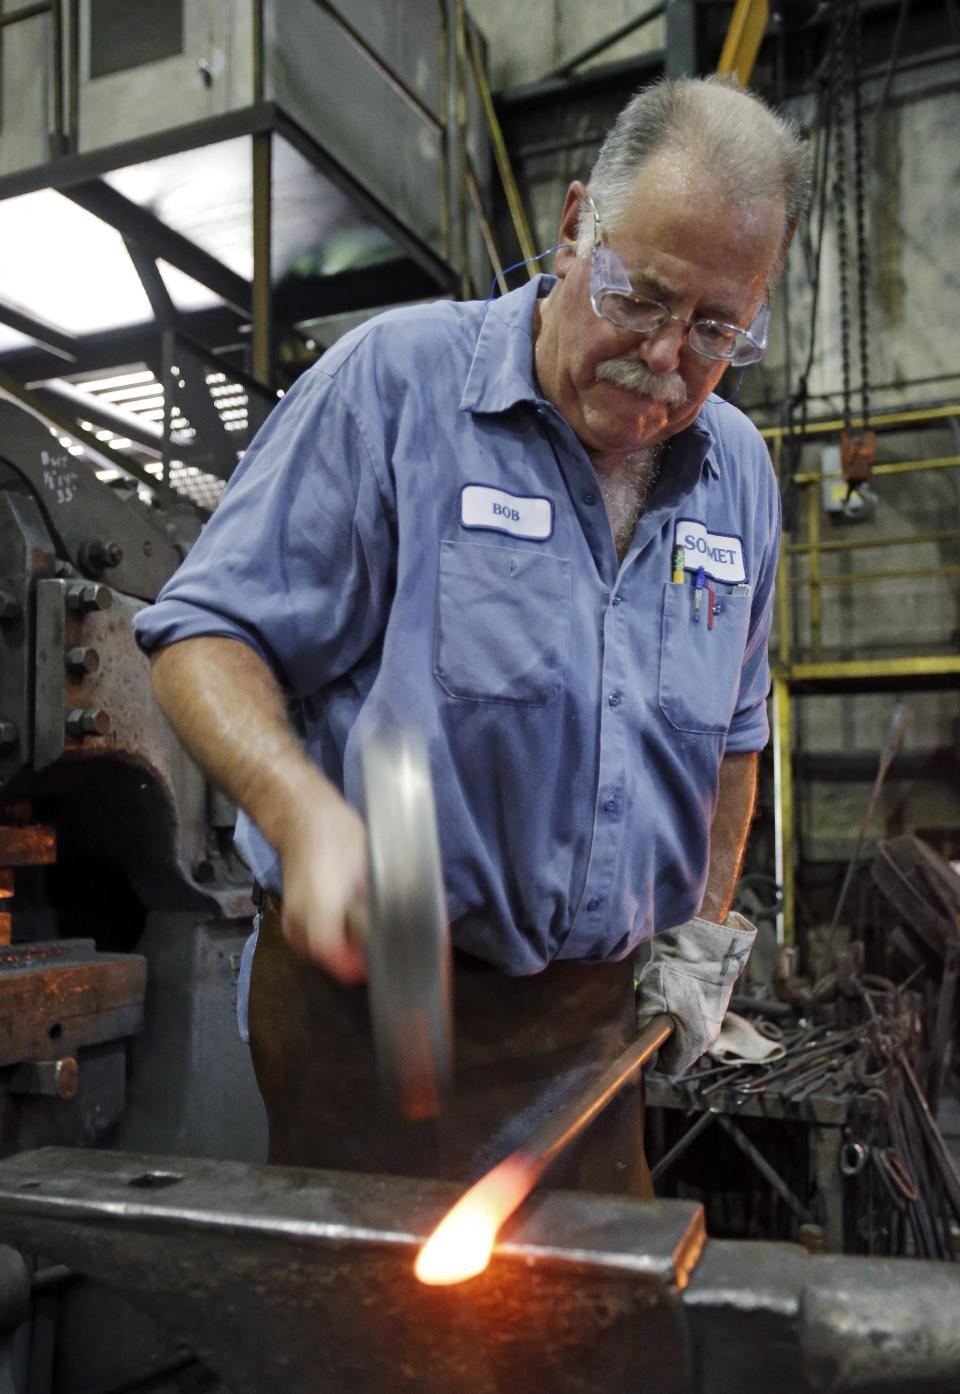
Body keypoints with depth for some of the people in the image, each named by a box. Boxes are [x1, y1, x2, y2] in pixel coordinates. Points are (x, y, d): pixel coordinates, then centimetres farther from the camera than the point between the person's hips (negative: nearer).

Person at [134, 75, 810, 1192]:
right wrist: (306, 814, -29)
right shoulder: (394, 381, -11)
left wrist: (704, 933, 15)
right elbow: (206, 636, -12)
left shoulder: (739, 473, 7)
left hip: (590, 1014, 6)